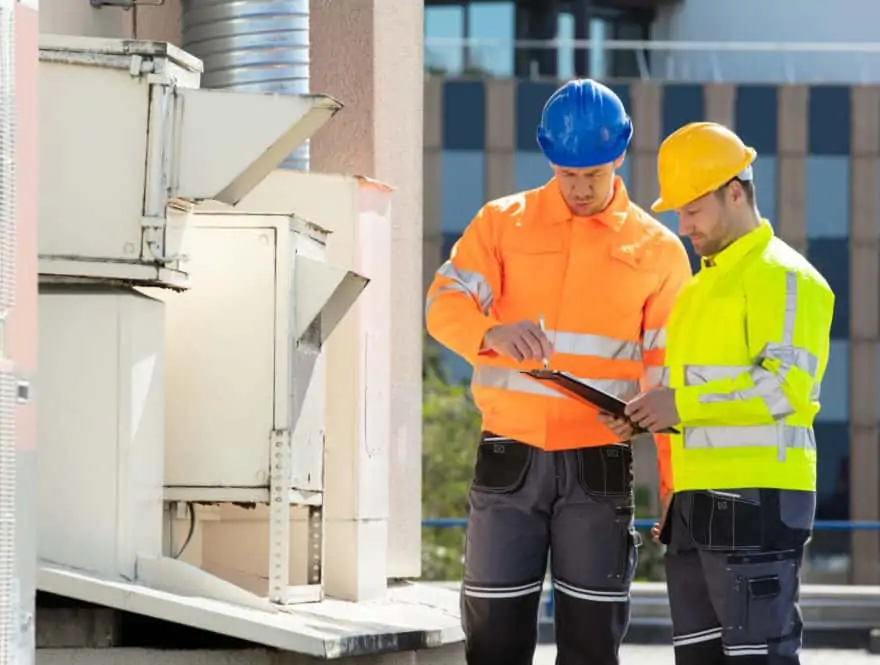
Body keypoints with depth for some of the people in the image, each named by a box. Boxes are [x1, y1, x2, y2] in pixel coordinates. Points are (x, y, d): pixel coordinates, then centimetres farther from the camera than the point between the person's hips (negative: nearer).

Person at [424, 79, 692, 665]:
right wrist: (493, 332, -30)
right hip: (510, 459, 0)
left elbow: (669, 380, 5)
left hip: (600, 465, 0)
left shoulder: (658, 250, 5)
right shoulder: (503, 222, 5)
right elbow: (444, 304, -7)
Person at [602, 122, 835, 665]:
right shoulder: (704, 285, 22)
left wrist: (683, 404, -18)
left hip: (757, 499, -10)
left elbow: (788, 385, -20)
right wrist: (652, 414, 11)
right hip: (699, 499, 10)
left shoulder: (782, 277, -8)